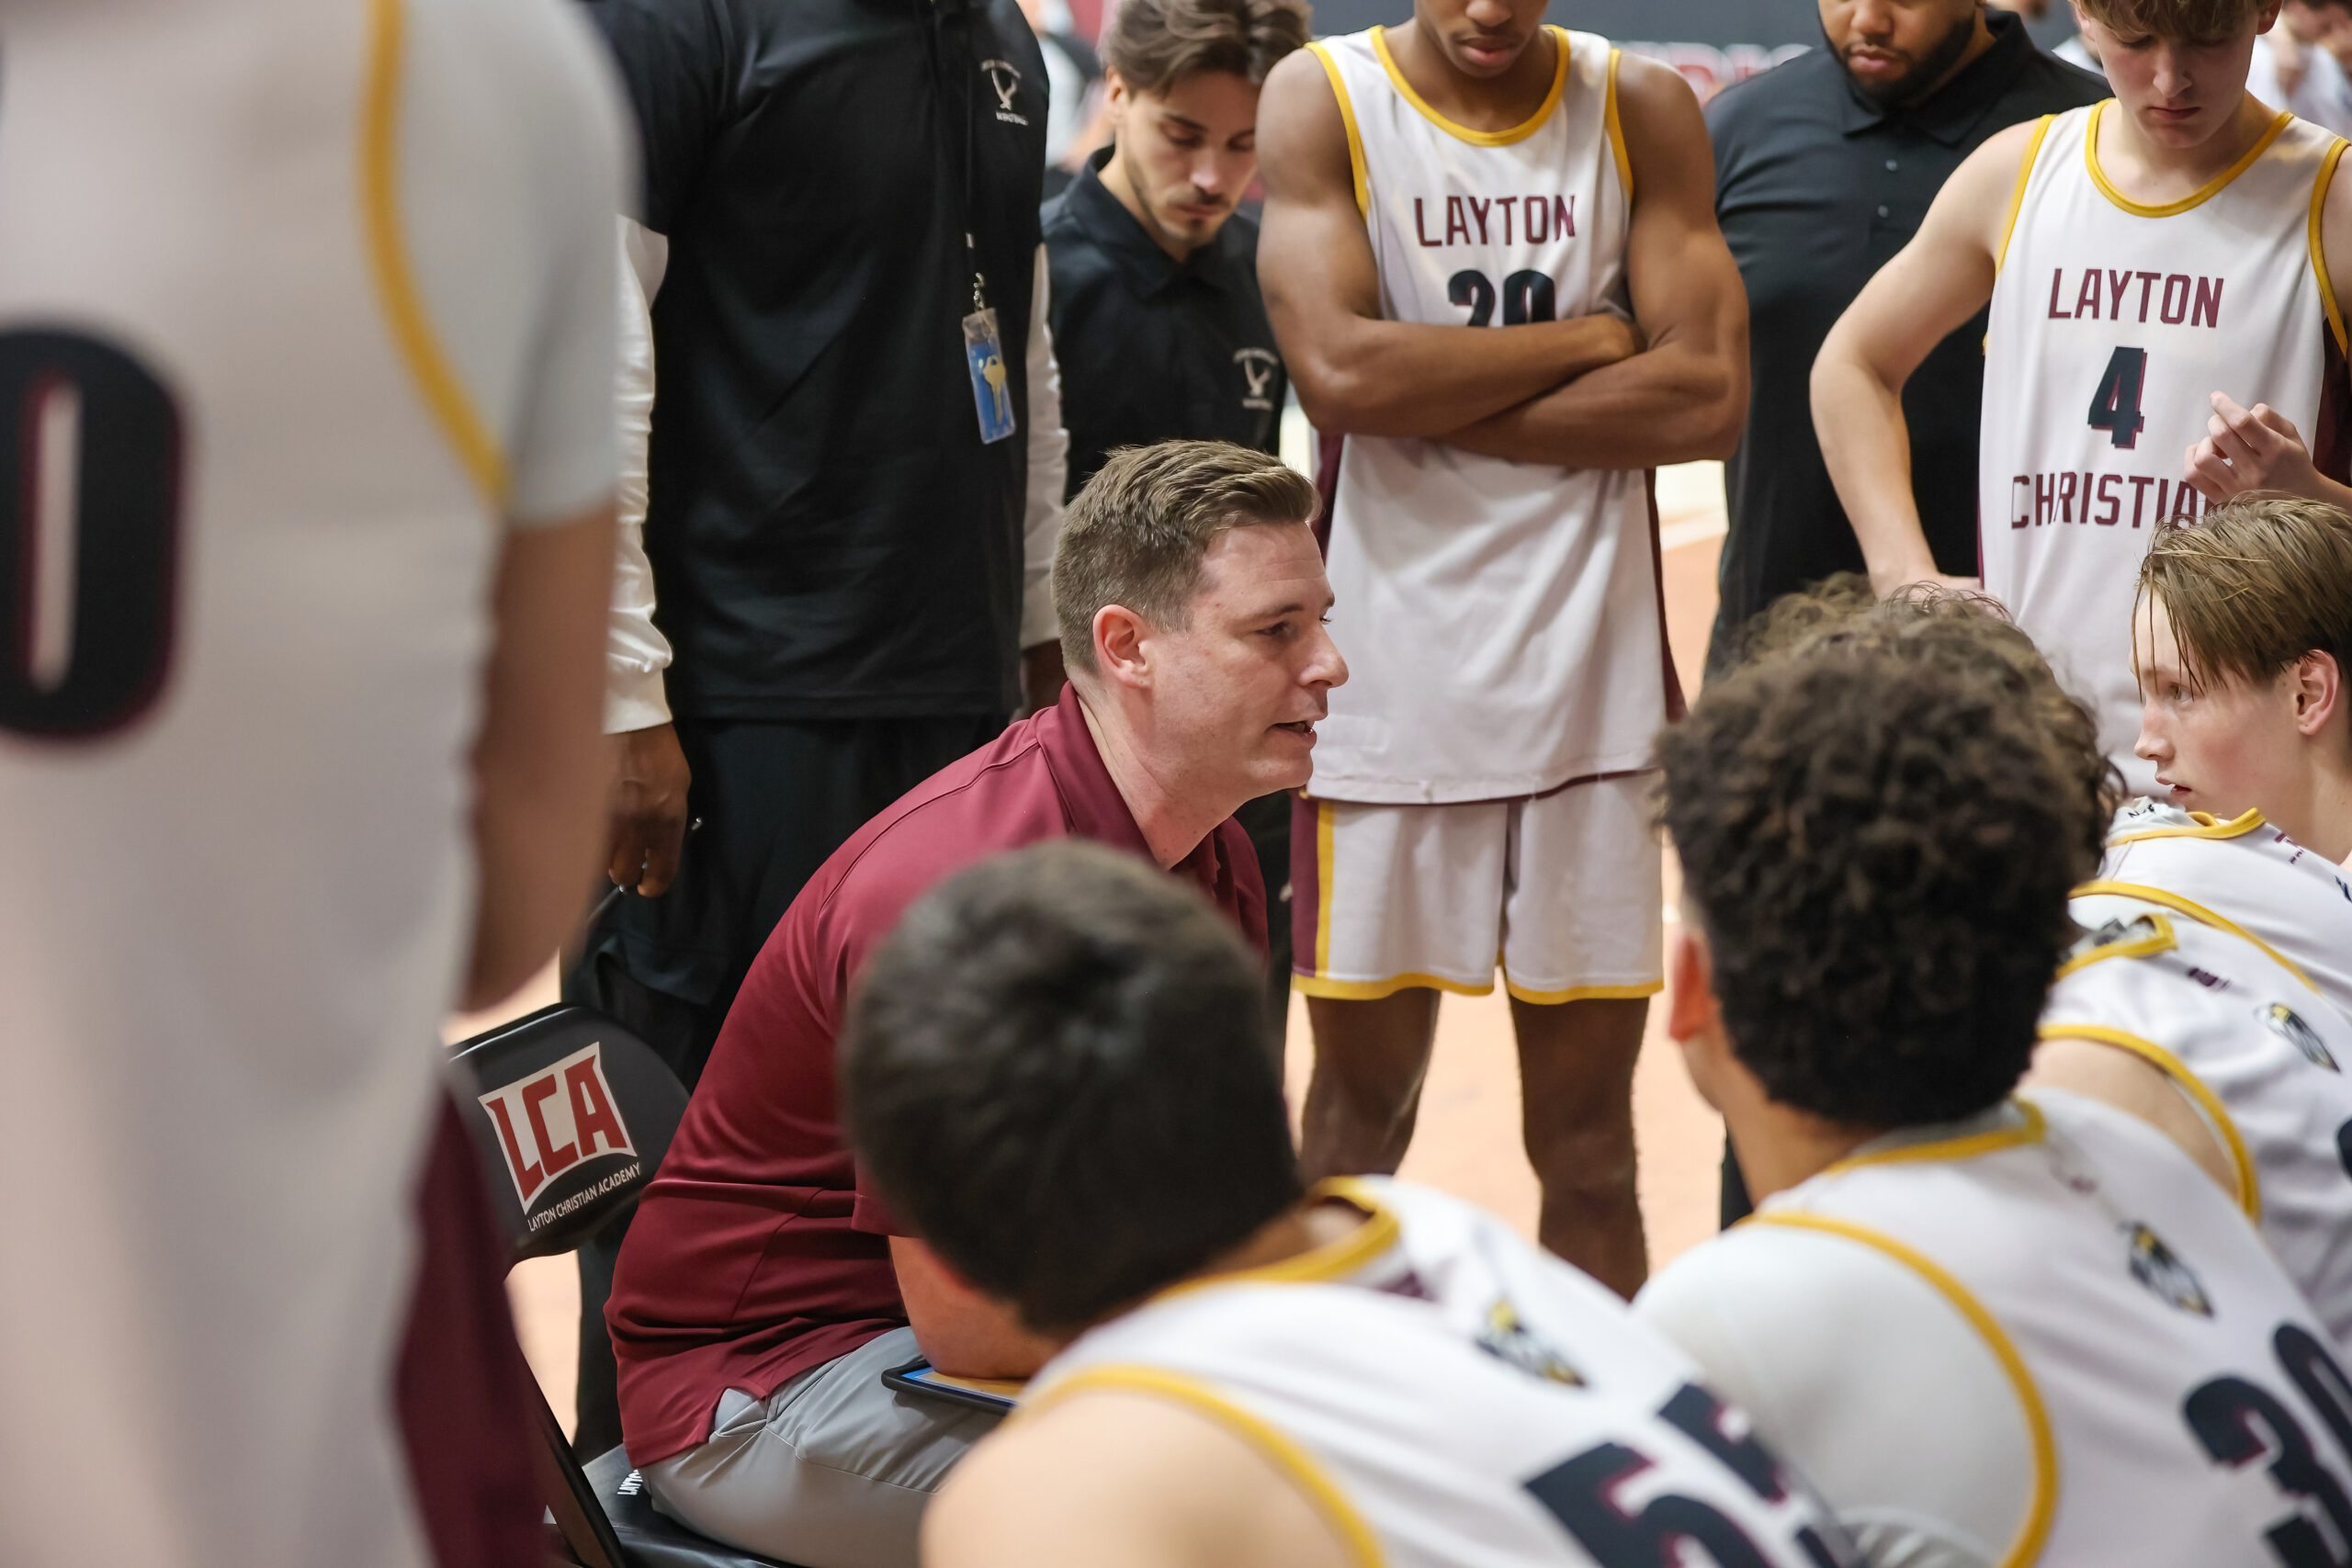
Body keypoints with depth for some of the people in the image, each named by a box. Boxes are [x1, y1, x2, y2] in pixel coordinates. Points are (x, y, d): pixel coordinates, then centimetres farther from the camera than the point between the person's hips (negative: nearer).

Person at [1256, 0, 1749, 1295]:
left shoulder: (1644, 113, 4)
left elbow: (1707, 397, -7)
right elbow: (1337, 370, -15)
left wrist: (1436, 405, -11)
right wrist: (1589, 339, -8)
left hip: (1592, 682, 1)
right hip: (1390, 666, -1)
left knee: (1586, 1125, 7)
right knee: (1361, 1095, 6)